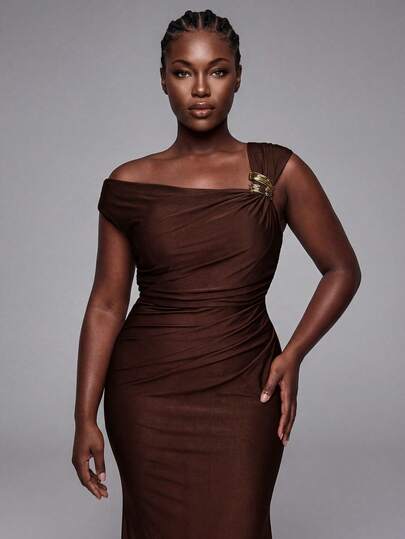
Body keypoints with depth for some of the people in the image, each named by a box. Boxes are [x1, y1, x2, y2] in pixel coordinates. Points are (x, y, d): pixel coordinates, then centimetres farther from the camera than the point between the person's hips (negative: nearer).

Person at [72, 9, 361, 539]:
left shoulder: (278, 172, -3)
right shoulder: (129, 184, -1)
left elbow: (342, 270, 4)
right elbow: (106, 304, 1)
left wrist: (292, 355, -9)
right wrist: (85, 418, -2)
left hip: (242, 393, -1)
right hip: (147, 394, 1)